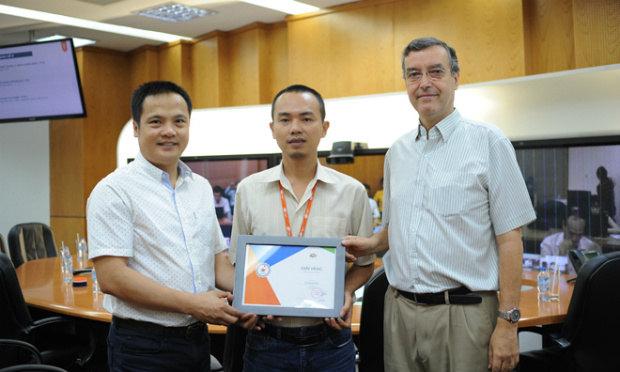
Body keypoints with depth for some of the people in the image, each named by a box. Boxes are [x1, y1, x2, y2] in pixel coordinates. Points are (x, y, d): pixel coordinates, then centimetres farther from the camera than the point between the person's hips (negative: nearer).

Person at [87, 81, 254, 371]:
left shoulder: (202, 188, 10)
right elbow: (111, 277, -18)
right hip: (142, 347, -6)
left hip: (198, 338, 6)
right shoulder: (114, 191, -11)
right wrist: (191, 303, -19)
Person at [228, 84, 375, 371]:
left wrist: (346, 292, -10)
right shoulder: (248, 190, 1)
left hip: (330, 341, 0)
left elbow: (364, 263, 9)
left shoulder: (352, 192, -1)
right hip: (267, 342, 1)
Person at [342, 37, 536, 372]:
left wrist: (508, 323, -12)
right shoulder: (397, 152, 11)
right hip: (399, 309, 5)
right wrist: (371, 244, 1)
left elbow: (509, 238, -8)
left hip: (463, 311, -5)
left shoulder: (488, 143, -5)